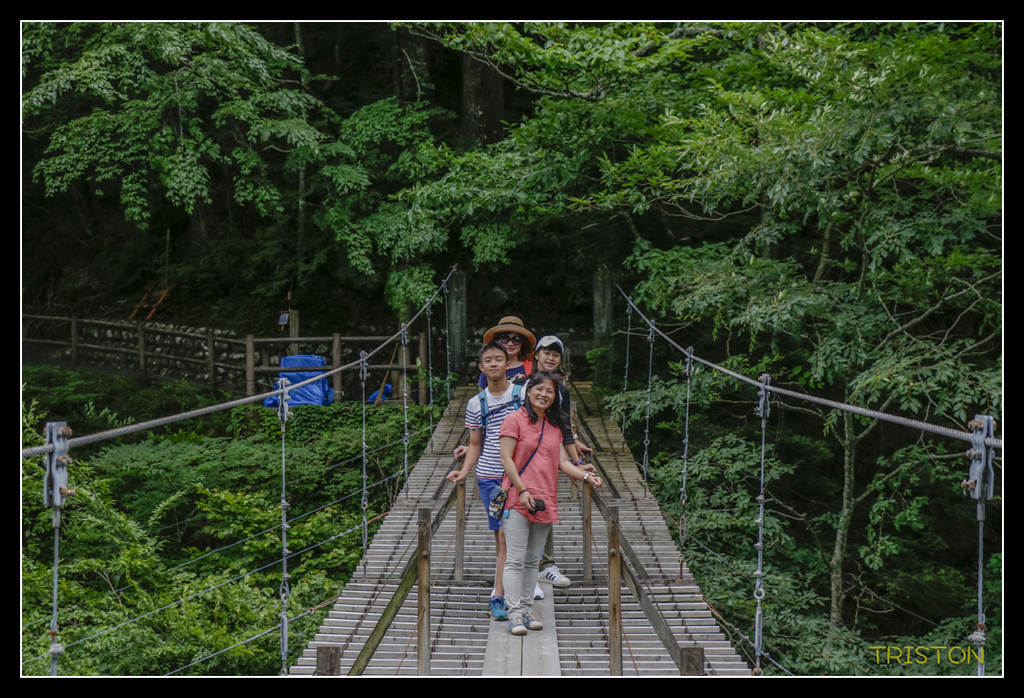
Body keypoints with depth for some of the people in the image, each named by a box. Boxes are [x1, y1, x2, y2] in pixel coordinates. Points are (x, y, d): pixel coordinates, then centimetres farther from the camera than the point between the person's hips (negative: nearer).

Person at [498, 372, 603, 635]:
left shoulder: (554, 426, 16)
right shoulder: (515, 420, -2)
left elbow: (563, 462, 13)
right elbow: (506, 458, -7)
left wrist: (587, 476, -4)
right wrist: (522, 490, -15)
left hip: (545, 502, 6)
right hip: (518, 502, -6)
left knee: (532, 560, 11)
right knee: (515, 560, -6)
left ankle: (527, 610, 17)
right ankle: (515, 614, -4)